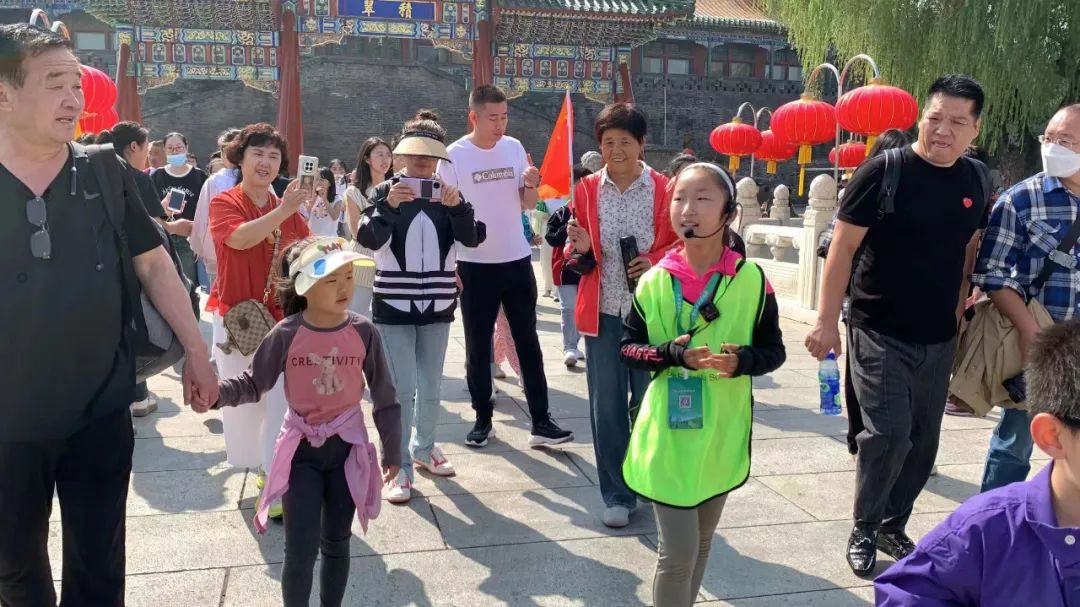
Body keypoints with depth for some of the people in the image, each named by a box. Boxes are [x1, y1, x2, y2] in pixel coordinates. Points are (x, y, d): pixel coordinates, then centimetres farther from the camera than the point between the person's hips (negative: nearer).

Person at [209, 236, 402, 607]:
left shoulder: (363, 332, -10)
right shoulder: (286, 335, -14)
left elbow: (384, 396, -2)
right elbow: (253, 384, -4)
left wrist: (392, 450, 4)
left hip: (347, 447, 1)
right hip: (301, 450, -1)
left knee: (336, 544, 16)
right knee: (301, 550, 0)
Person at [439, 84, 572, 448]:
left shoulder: (514, 147, 3)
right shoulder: (454, 155, -8)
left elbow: (528, 205, 8)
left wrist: (531, 185, -14)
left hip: (517, 260, 3)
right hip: (475, 265, -3)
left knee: (528, 342, 5)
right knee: (478, 347, 6)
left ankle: (541, 422, 10)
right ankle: (483, 420, 19)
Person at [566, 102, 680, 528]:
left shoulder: (665, 189, -2)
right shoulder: (587, 190, 4)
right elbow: (577, 256, 8)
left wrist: (656, 264, -17)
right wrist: (581, 249, -15)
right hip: (603, 313, 2)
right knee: (607, 406, 6)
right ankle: (617, 495, 20)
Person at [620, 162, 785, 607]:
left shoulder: (751, 279, -7)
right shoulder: (656, 280, -6)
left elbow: (774, 349, 0)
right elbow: (627, 346, -1)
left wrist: (742, 360, -21)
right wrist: (673, 354, -19)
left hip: (721, 434, 2)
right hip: (669, 434, -2)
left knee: (702, 542, 20)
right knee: (678, 551, -1)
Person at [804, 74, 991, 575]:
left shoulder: (974, 179, 5)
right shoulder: (885, 170, -12)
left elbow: (968, 249, 17)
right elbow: (843, 246, -12)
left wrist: (959, 311, 12)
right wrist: (827, 321, -15)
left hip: (939, 339, 6)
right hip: (881, 333, -5)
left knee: (923, 442, 12)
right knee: (889, 435, -10)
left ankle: (892, 525, 31)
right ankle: (863, 531, 12)